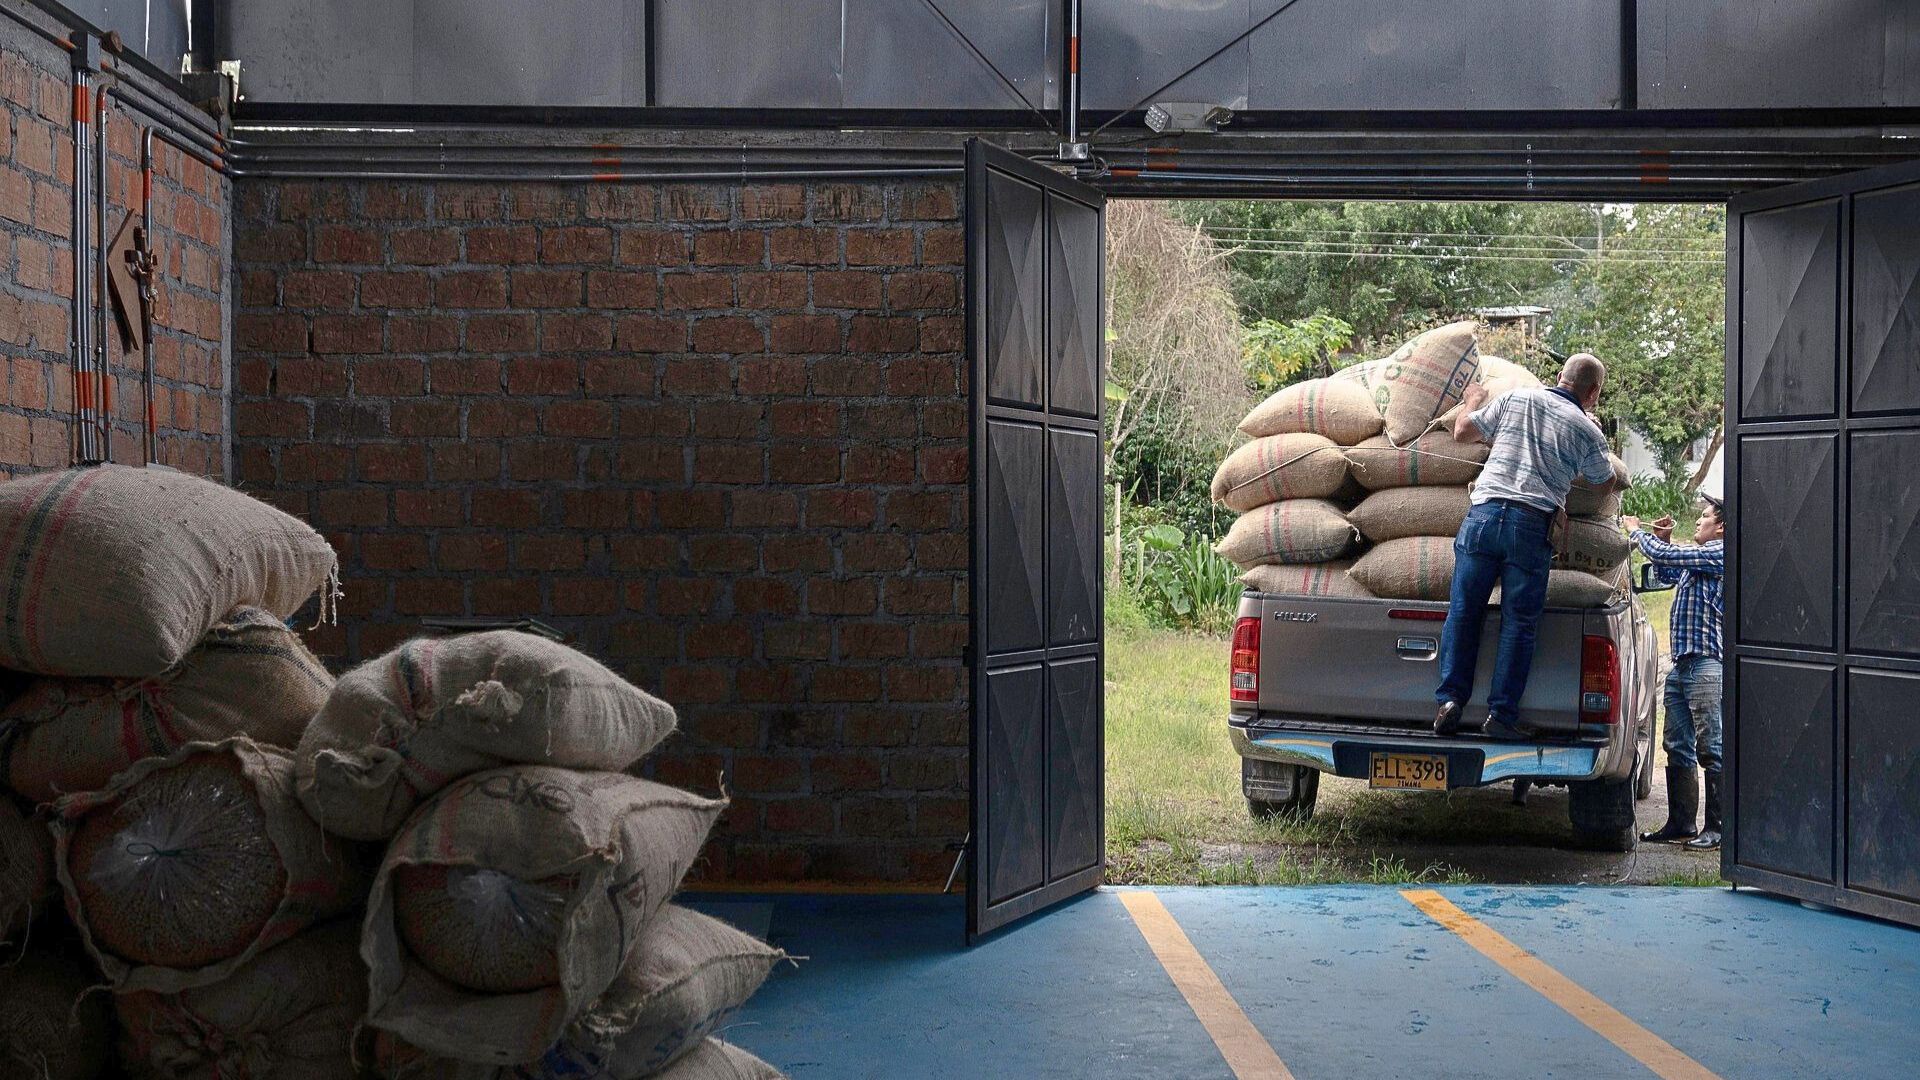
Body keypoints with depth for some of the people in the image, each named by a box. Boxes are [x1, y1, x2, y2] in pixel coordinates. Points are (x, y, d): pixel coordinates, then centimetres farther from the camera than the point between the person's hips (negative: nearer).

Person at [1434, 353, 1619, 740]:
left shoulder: (1515, 399, 12)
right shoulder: (1587, 430, 8)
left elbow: (1462, 431, 20)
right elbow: (1606, 483, 24)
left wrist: (1475, 400, 40)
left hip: (1485, 513, 2)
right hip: (1532, 526, -2)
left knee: (1463, 611, 7)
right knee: (1518, 624, 4)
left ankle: (1451, 700, 3)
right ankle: (1501, 714, 2)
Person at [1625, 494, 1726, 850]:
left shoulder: (1719, 553, -9)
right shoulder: (1697, 557, 21)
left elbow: (1665, 555, -15)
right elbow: (1665, 574, 36)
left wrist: (1636, 531, 3)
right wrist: (1662, 538, 20)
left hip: (1707, 664, -10)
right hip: (1682, 664, 10)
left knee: (1710, 749, -6)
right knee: (1677, 747, 10)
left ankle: (1717, 828, -2)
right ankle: (1680, 824, 15)